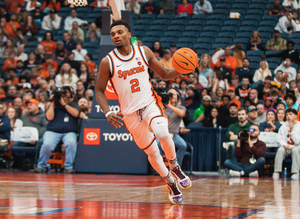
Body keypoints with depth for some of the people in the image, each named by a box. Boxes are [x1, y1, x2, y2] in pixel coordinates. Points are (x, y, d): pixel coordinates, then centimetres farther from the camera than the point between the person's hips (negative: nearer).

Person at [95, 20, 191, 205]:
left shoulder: (144, 52, -2)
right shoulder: (108, 62, -8)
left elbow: (164, 74, 7)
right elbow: (100, 91, 1)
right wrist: (108, 113, -14)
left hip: (150, 104, 0)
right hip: (130, 113, 0)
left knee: (162, 133, -30)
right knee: (152, 152, 6)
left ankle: (174, 166, -2)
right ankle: (171, 184, 31)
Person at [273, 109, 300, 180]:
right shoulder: (284, 126, 7)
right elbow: (280, 139, 0)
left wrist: (292, 130, -17)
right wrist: (284, 145, -21)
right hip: (286, 147, 2)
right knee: (280, 150, -30)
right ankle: (277, 172, -34)